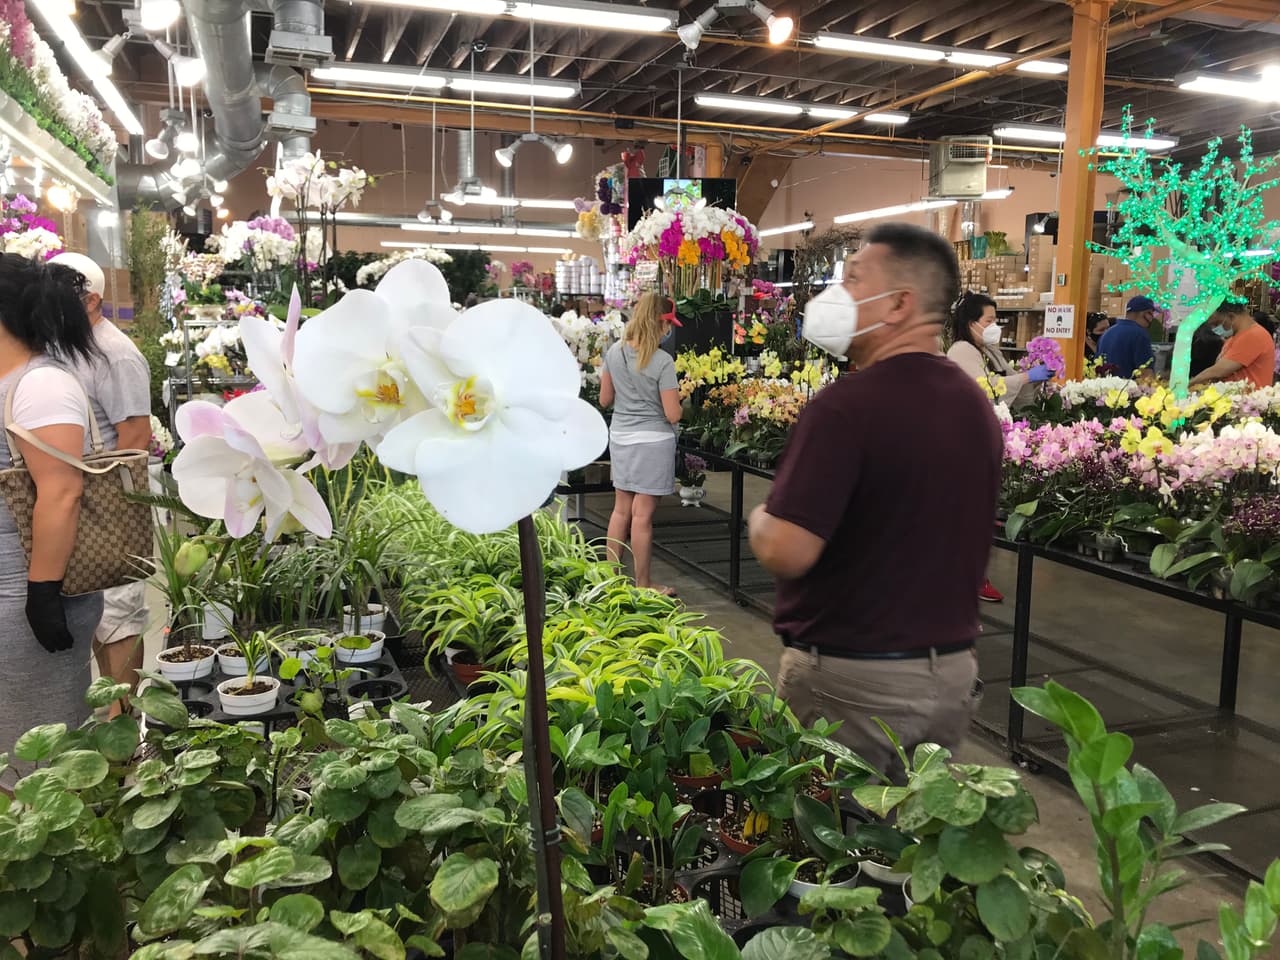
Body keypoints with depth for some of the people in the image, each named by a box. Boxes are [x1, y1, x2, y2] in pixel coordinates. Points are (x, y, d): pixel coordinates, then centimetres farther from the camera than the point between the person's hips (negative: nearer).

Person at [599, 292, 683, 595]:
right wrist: (676, 398, 5)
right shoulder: (662, 362, -16)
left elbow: (604, 400, 10)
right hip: (652, 440, -6)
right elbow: (672, 415, -15)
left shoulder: (614, 352, 2)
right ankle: (643, 586, 13)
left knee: (621, 509, 15)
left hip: (620, 436, 6)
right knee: (642, 515, 1)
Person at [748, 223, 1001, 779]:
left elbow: (786, 552, -25)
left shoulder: (845, 405, -22)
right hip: (952, 671, 7)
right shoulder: (976, 404, 5)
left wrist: (760, 519, -6)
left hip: (851, 677, -7)